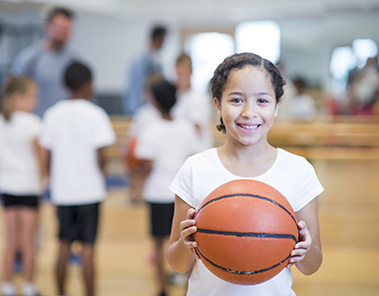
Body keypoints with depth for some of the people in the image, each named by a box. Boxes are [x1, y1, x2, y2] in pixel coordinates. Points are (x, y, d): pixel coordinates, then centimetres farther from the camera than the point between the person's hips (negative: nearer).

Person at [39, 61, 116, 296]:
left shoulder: (52, 114, 2)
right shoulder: (95, 114, -10)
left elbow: (49, 154, 5)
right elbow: (100, 157, -14)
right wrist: (100, 172, 6)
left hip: (62, 190, 4)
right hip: (89, 189, -4)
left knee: (64, 245, 14)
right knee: (88, 248, 1)